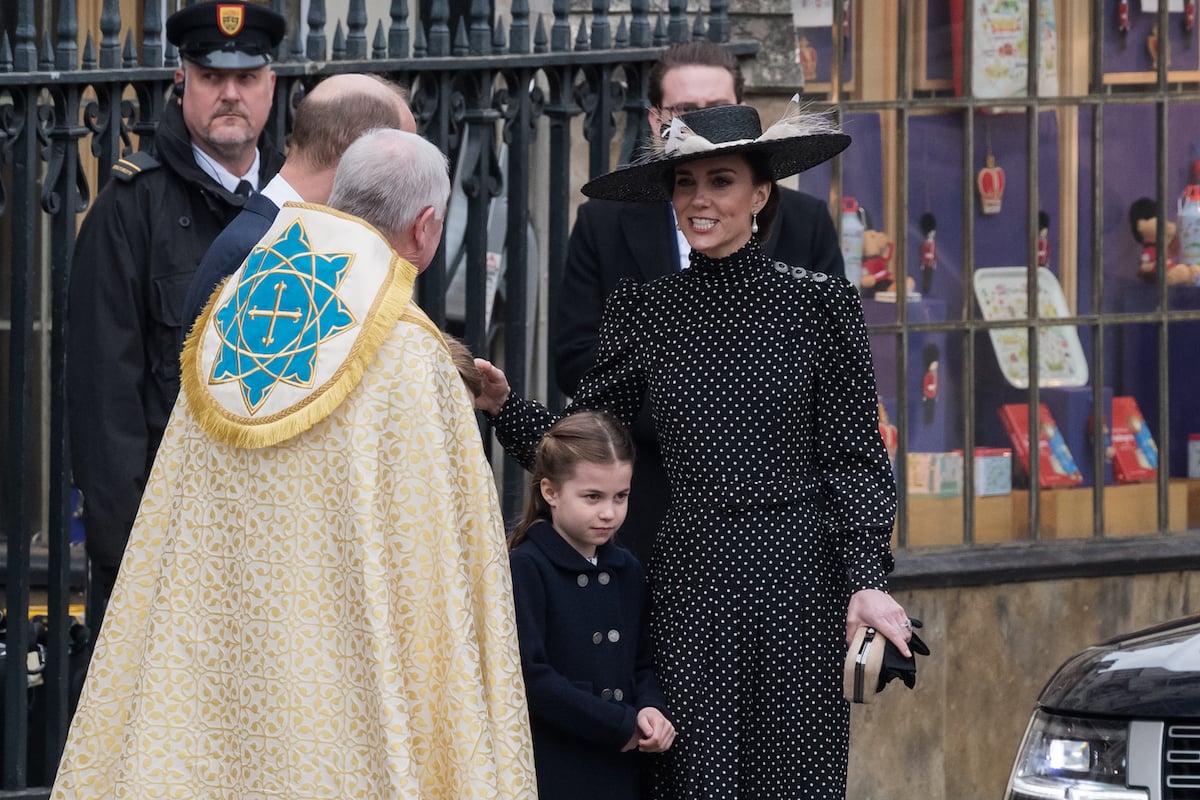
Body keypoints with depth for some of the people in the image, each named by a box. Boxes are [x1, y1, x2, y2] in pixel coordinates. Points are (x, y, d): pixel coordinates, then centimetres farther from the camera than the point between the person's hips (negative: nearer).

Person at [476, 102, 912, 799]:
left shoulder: (818, 302, -1)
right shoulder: (645, 310, 6)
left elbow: (855, 455, 0)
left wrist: (868, 581, -9)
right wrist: (502, 403, -7)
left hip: (798, 578, -2)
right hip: (690, 574, 2)